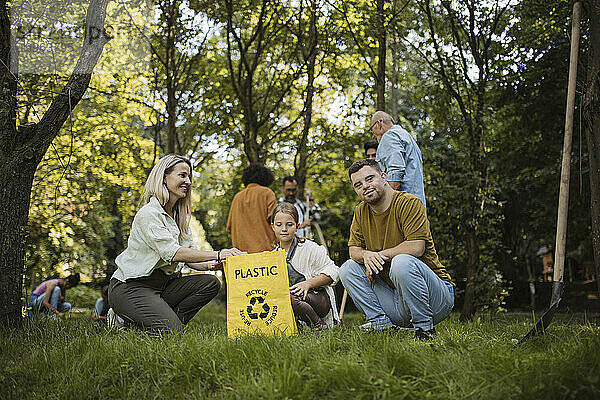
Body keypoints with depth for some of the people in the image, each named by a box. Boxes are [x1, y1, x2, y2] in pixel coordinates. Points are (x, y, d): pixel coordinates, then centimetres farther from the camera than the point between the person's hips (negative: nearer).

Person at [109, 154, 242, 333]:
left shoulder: (180, 217, 11)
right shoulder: (148, 214, -18)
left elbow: (190, 255, 7)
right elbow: (173, 253, -29)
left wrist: (211, 265, -16)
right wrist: (217, 255, -34)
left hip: (162, 284, 8)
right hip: (129, 287, -8)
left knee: (210, 283, -11)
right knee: (172, 331, -27)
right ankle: (126, 322, -1)